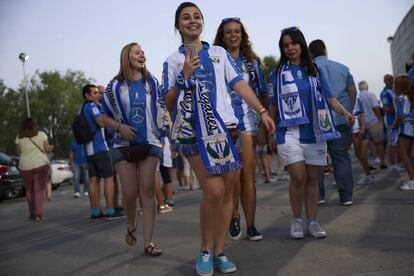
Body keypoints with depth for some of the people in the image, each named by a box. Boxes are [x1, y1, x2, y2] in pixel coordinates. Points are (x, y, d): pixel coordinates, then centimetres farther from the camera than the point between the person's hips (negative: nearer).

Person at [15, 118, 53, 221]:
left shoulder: (19, 137, 1)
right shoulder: (41, 134, -2)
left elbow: (18, 152, 9)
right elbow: (47, 149, -2)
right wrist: (51, 147, 18)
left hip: (25, 167, 1)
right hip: (41, 165, -1)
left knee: (29, 190, 14)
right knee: (39, 190, 2)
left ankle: (33, 213, 17)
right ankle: (39, 213, -4)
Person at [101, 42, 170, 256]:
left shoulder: (152, 82, 6)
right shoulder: (115, 86, 2)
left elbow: (163, 108, 12)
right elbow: (105, 117, 6)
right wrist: (120, 127, -12)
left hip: (150, 144, 0)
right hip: (124, 146, 0)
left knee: (148, 191, -3)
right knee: (129, 193, 1)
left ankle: (148, 241, -1)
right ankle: (131, 224, 32)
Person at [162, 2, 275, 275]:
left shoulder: (219, 53, 15)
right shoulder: (173, 61, 8)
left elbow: (239, 84, 7)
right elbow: (168, 104, 3)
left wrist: (262, 111, -2)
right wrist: (185, 75, -9)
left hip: (225, 126, 3)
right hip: (195, 131, -3)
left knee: (227, 191, 3)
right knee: (214, 191, -15)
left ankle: (220, 251, 15)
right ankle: (206, 250, 6)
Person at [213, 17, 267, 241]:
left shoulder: (251, 62, 13)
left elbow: (262, 93, 14)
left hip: (247, 121, 2)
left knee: (248, 175, 1)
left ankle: (250, 226, 8)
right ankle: (234, 217, 18)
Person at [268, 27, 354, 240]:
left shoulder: (315, 71, 11)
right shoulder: (278, 73, 5)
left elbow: (329, 98, 7)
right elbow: (273, 106, 7)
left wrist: (345, 113, -11)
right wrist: (271, 135, 6)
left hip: (315, 133, 3)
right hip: (289, 132, -2)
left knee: (312, 178, 5)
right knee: (298, 177, -10)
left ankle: (312, 222, 15)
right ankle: (296, 220, 9)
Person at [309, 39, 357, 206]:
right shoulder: (342, 68, 13)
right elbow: (353, 92, 12)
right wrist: (349, 112, 19)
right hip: (341, 119, 3)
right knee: (341, 156, 7)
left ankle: (318, 195, 7)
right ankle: (346, 196, 6)